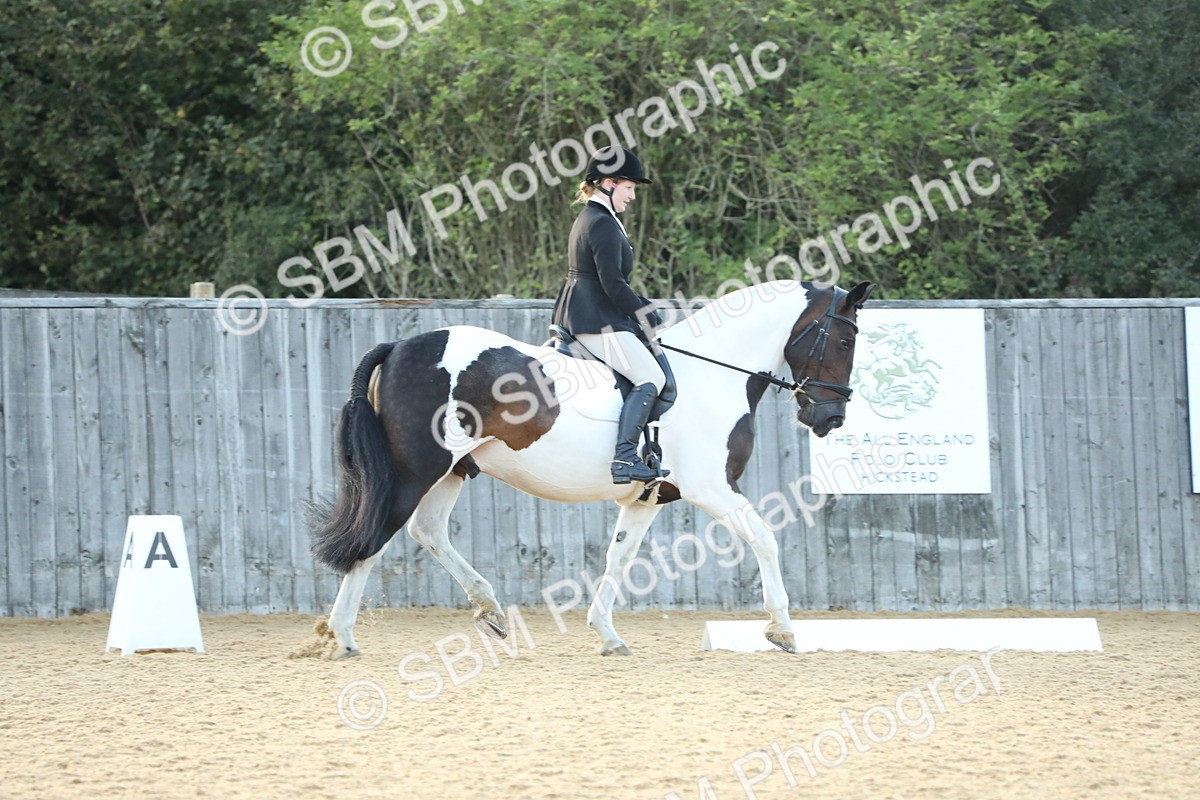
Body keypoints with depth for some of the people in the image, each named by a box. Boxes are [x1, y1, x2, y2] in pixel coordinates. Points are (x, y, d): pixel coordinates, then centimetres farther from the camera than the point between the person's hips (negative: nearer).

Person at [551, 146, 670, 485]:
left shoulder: (589, 219, 18)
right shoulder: (603, 225, -15)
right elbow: (613, 285, -20)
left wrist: (643, 308, 14)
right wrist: (646, 314, -9)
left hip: (578, 314, 11)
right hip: (597, 321, -11)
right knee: (651, 377, -17)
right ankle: (624, 458, -28)